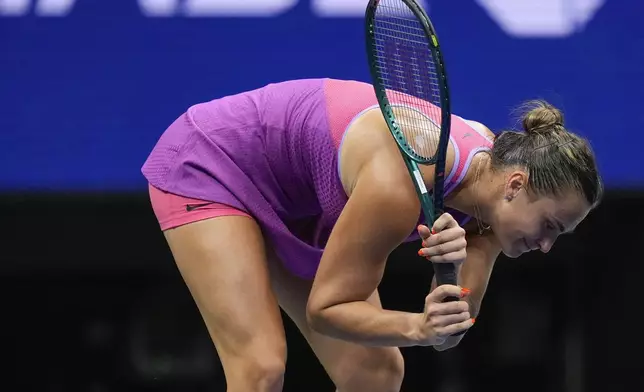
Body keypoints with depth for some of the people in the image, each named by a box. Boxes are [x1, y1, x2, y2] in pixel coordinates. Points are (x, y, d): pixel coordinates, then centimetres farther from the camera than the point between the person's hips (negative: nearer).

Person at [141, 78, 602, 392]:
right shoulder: (403, 182, -37)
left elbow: (448, 333, -13)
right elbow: (326, 308, -27)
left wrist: (459, 267, -34)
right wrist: (417, 326, -43)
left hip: (295, 200, 8)